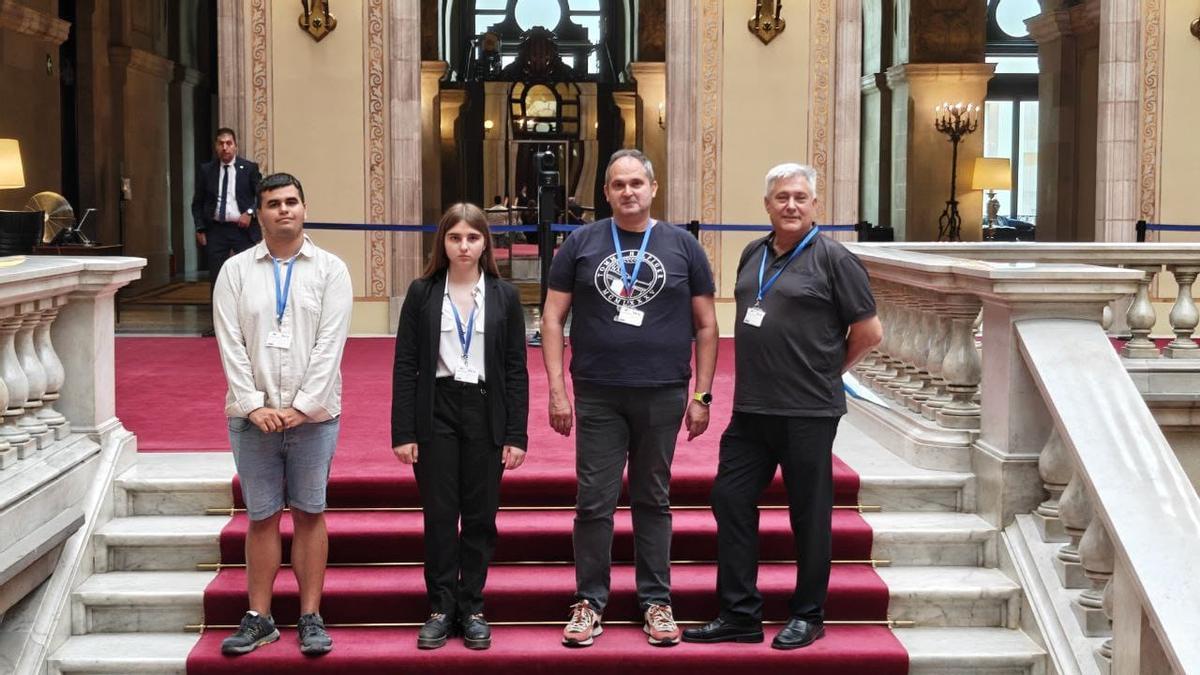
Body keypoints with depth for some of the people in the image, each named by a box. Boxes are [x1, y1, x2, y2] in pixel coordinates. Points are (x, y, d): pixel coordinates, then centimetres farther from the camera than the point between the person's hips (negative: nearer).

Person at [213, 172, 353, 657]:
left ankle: (311, 617, 12)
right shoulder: (236, 271, 5)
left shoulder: (330, 270, 2)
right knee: (261, 517, 7)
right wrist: (254, 405, -10)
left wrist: (302, 406, -12)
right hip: (252, 415, 1)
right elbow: (230, 344, -1)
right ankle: (258, 619, 14)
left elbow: (330, 344, -5)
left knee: (310, 515, 5)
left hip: (313, 414, -1)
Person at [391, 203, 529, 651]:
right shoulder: (422, 293, 1)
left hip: (486, 413, 1)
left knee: (480, 516, 5)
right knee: (439, 515, 3)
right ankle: (441, 608, 13)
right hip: (436, 412, 0)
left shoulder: (504, 296, 3)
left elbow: (516, 369, 3)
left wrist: (516, 435, -2)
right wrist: (403, 432, -5)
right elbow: (405, 365, 1)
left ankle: (472, 609, 16)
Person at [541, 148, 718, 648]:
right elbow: (552, 317, 4)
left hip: (663, 395, 0)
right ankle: (589, 602, 13)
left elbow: (706, 325, 7)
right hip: (597, 396, 0)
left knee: (653, 501, 10)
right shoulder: (582, 243, 4)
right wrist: (557, 390, -3)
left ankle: (656, 601, 19)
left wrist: (702, 394, 1)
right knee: (594, 502, 2)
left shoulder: (683, 246, 5)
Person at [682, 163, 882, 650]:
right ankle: (740, 615, 15)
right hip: (750, 408, 7)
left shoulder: (833, 259, -7)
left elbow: (869, 332, -5)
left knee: (809, 513, 4)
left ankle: (808, 616, 18)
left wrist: (826, 369, 5)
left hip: (808, 412, -6)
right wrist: (760, 374, 15)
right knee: (730, 500, 6)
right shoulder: (753, 255, 12)